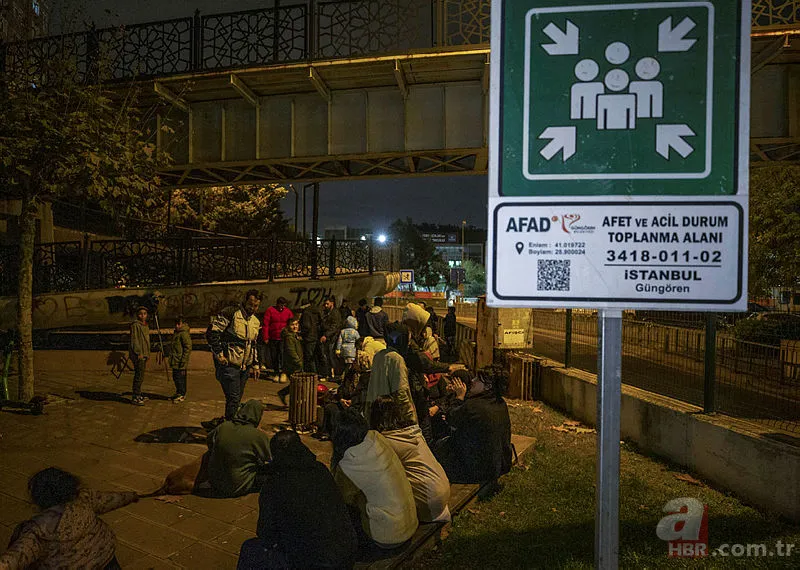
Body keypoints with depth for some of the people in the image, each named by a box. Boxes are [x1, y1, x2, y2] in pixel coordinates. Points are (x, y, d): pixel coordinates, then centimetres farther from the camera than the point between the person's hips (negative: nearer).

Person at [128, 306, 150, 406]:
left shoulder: (146, 325, 17)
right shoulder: (135, 325, -11)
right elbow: (134, 340, -16)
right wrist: (139, 353, -20)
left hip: (144, 354, 9)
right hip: (137, 354, -9)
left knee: (140, 376, 14)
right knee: (139, 375, -10)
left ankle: (138, 395, 23)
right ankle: (135, 398, -6)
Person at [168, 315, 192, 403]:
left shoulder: (184, 334, -15)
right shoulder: (176, 332, 15)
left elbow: (188, 348, -18)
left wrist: (184, 362, -20)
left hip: (181, 362, -10)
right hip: (175, 361, 10)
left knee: (179, 378, -6)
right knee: (175, 377, 16)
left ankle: (181, 394, 3)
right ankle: (180, 393, 26)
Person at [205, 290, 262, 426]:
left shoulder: (256, 322, 15)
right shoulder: (230, 313, -10)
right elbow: (211, 332, -14)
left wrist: (255, 364, 19)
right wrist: (218, 354, -16)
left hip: (245, 367, 7)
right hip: (229, 365, -7)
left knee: (237, 400, 11)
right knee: (233, 399, -8)